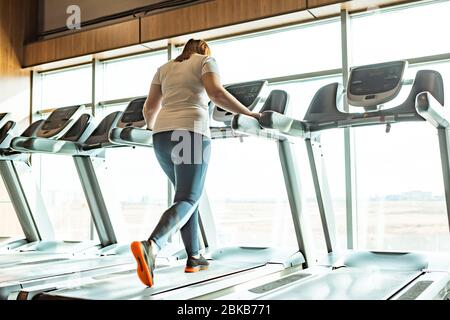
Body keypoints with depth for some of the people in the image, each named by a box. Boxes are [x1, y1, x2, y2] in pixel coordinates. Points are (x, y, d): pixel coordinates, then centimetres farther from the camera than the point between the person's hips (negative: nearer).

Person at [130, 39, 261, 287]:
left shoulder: (165, 68, 24)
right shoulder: (206, 60, 10)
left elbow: (149, 107, 21)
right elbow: (216, 93, -10)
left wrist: (152, 129, 40)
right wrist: (249, 113, -4)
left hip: (163, 136, 6)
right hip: (191, 135, -6)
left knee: (188, 195, 20)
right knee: (187, 201, -6)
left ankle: (194, 258, 19)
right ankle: (149, 246, -31)